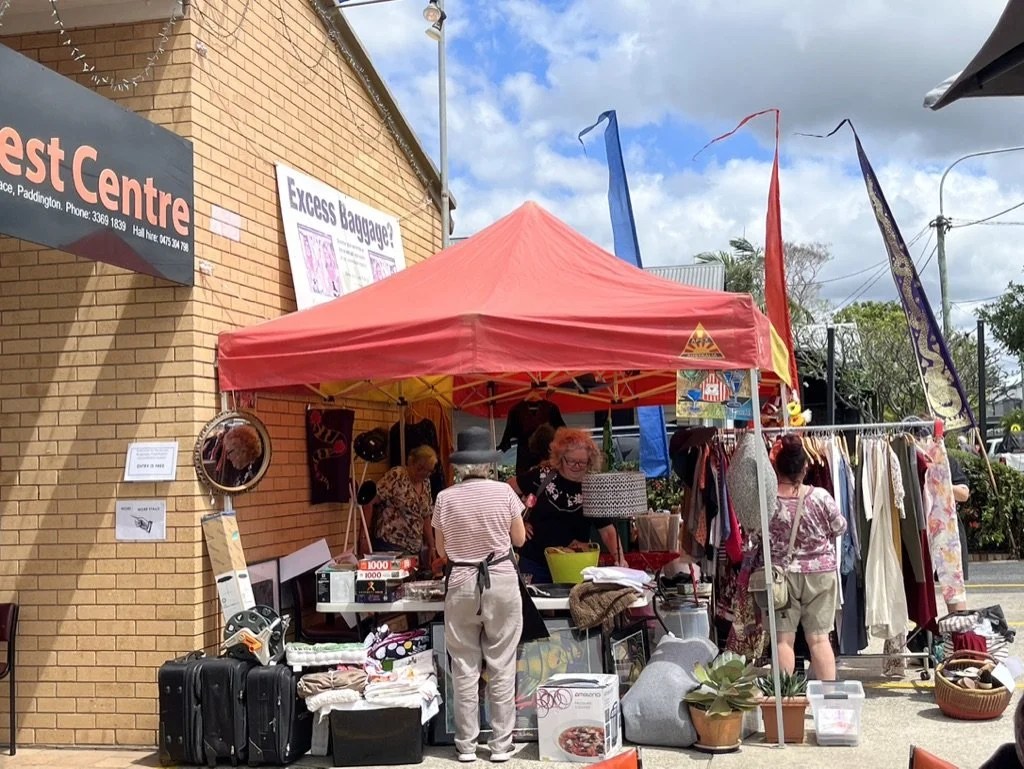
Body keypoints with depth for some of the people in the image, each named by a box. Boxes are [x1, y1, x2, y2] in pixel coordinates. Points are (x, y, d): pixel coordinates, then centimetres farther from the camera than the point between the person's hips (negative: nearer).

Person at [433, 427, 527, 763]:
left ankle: (466, 744, 14)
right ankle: (500, 744, 12)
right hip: (501, 580, 0)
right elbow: (520, 539, 6)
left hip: (461, 584, 1)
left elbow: (442, 550, 6)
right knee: (501, 667, 7)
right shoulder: (503, 492, -6)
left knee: (465, 668, 8)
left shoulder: (445, 498, -4)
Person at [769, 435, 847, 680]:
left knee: (783, 639, 5)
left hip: (781, 575, -1)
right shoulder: (820, 497, -11)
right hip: (820, 573, 1)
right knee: (819, 637, 7)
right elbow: (839, 528, 3)